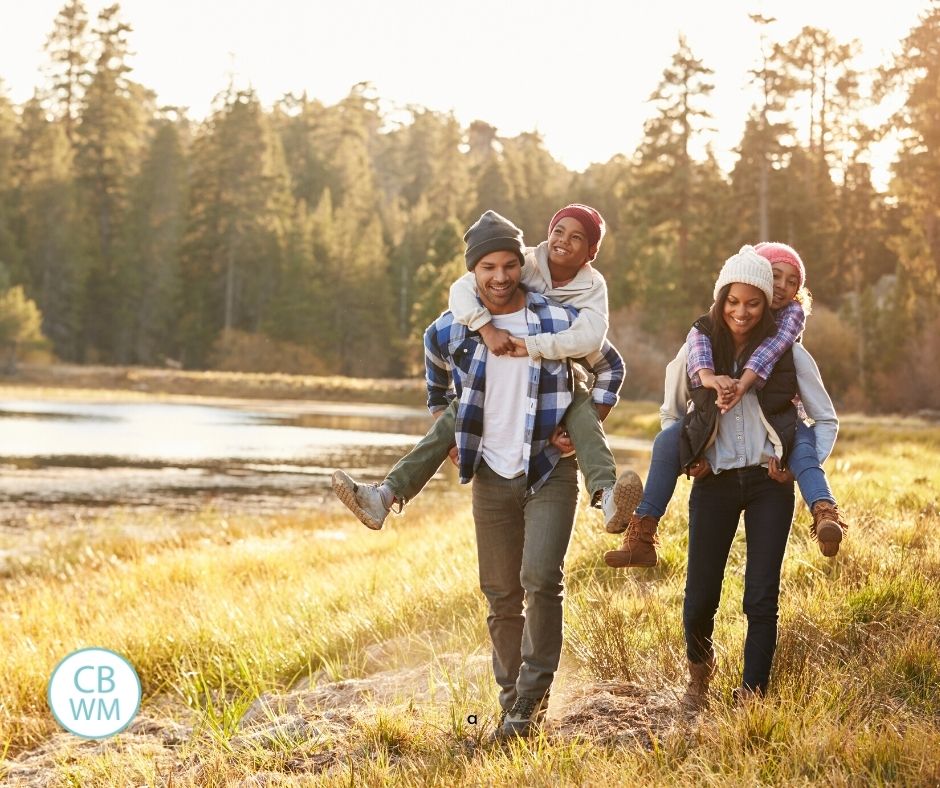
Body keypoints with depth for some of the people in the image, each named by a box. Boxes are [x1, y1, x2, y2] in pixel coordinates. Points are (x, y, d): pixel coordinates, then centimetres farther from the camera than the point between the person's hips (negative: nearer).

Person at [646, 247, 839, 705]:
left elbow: (826, 420, 6)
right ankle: (700, 665, 33)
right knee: (700, 598, 2)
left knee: (761, 598, -4)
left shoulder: (787, 352, -3)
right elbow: (671, 412, 17)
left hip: (769, 484, -1)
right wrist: (687, 458, 4)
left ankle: (752, 694, 9)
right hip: (714, 483, 1)